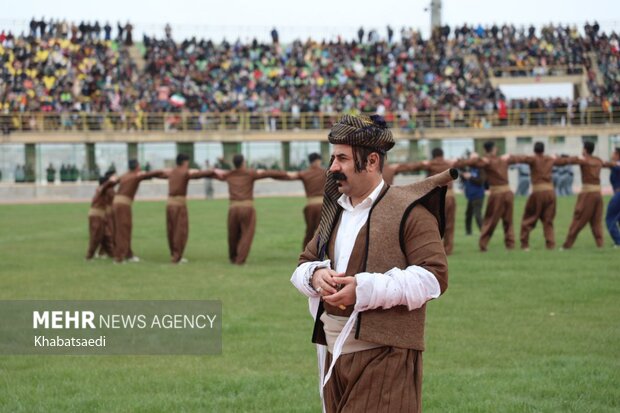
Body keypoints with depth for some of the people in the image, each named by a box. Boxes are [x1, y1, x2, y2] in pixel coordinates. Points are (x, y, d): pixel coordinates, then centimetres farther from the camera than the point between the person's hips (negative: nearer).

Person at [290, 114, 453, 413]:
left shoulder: (408, 211, -7)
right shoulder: (334, 210, 18)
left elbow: (434, 277, -15)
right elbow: (303, 264, 22)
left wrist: (365, 288, -22)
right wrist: (315, 275, -5)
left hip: (384, 355, -7)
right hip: (333, 352, 7)